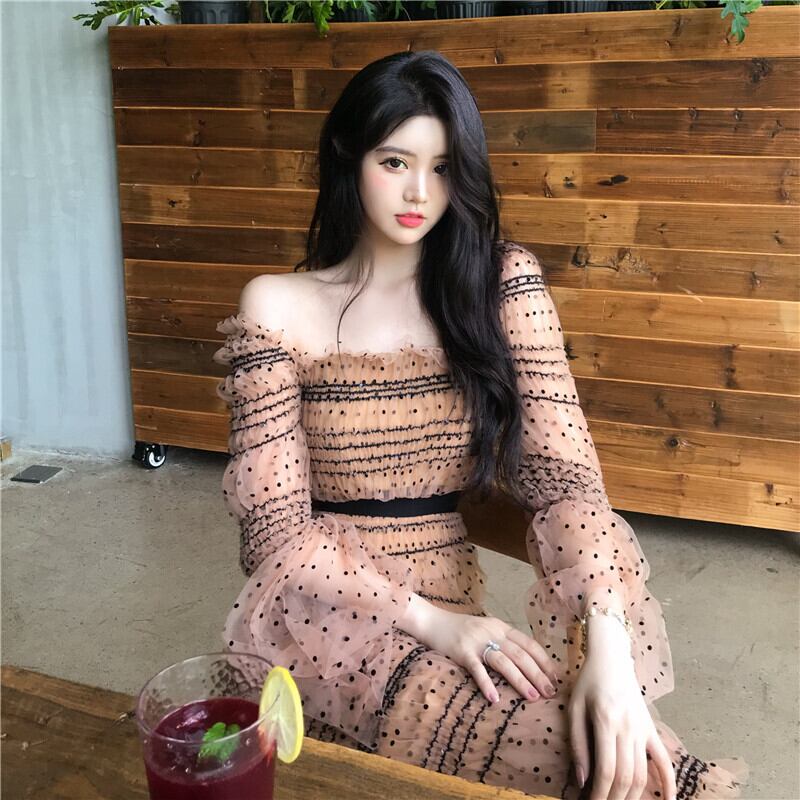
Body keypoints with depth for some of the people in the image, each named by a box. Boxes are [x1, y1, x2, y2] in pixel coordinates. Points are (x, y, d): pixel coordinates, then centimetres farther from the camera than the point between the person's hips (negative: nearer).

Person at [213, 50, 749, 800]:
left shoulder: (501, 281, 1)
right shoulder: (279, 307, -4)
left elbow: (565, 473, -8)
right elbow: (276, 531, -7)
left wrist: (608, 645, -25)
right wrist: (428, 620, -21)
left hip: (455, 611, 2)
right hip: (329, 618, -2)